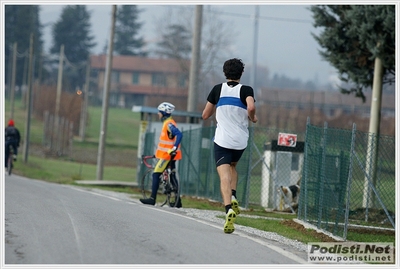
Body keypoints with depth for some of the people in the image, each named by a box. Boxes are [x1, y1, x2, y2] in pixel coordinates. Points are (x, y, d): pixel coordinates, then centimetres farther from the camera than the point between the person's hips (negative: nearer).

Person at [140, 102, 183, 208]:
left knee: (156, 174, -7)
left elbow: (179, 134, -28)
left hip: (168, 155, -10)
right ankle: (177, 201, 11)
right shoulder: (167, 123, 17)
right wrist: (158, 152, 30)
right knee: (172, 176, 10)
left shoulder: (169, 124, -15)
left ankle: (152, 198, -8)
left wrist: (174, 148, -33)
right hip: (167, 154, 10)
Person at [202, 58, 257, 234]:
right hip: (241, 141, 1)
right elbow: (251, 107, -22)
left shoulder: (218, 89, 4)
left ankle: (229, 209, -32)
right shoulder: (246, 90, -1)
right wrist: (253, 118, -2)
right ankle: (233, 198, 6)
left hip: (222, 140, -1)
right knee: (232, 166, 29)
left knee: (225, 177, -9)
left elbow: (205, 115, 10)